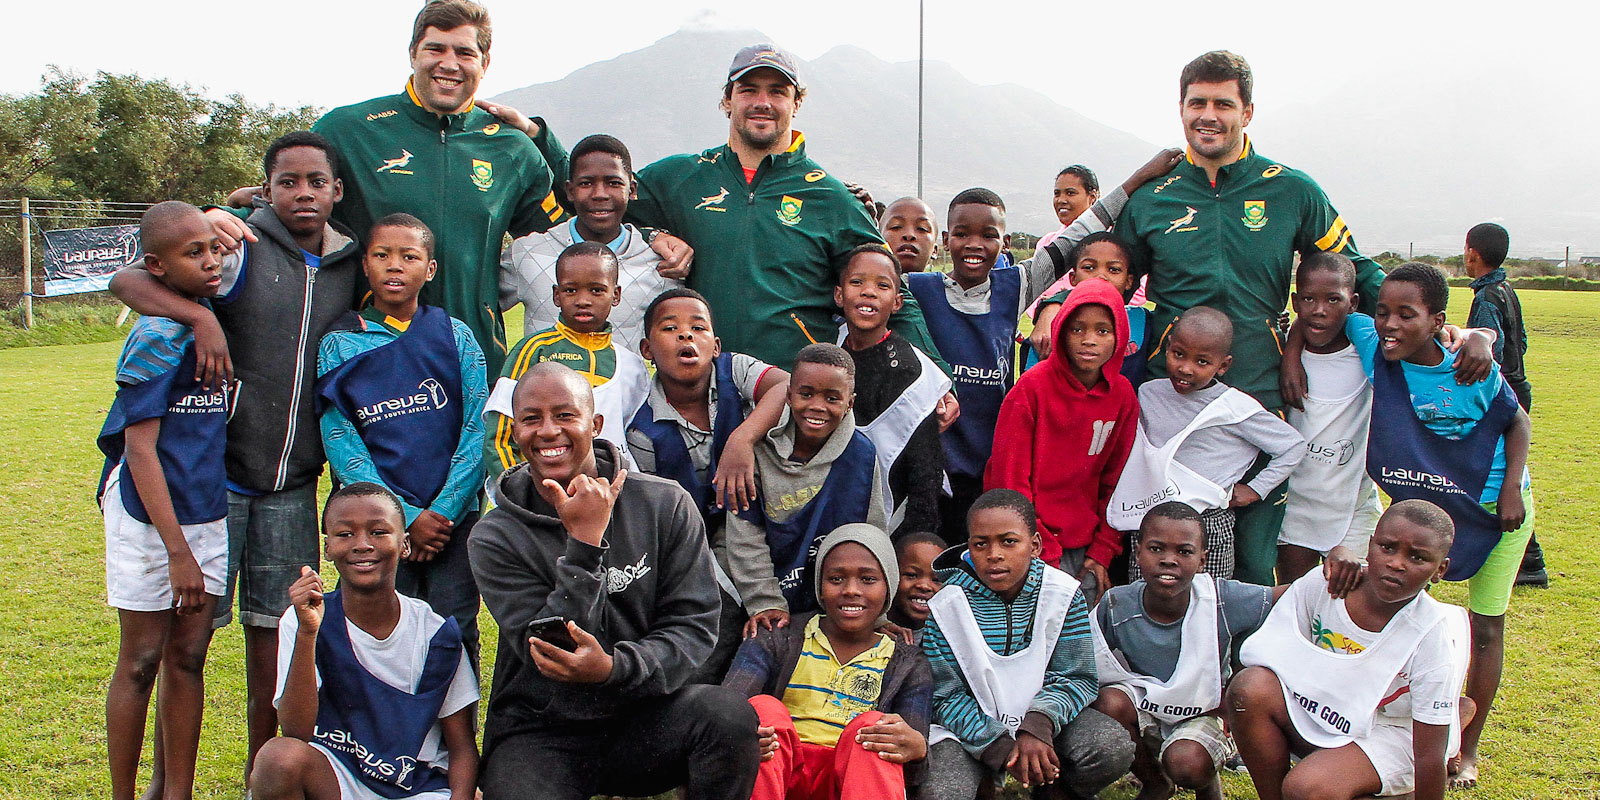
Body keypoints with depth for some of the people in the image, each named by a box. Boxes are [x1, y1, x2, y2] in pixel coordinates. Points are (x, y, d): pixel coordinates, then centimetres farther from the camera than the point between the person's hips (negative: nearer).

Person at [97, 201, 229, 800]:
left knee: (188, 657, 11)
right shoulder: (156, 337, -17)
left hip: (207, 511, 6)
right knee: (142, 660, 5)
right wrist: (178, 551, -20)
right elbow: (139, 449, -18)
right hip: (148, 517, -6)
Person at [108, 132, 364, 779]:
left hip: (293, 485, 4)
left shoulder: (353, 264, 7)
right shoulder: (240, 249, -7)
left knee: (275, 628, 10)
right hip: (214, 475, -4)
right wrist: (201, 318, -30)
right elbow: (127, 281, -14)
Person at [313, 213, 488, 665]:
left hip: (455, 518, 1)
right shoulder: (337, 346, 4)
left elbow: (477, 430, 0)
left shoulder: (455, 336, 6)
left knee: (456, 637, 1)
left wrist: (443, 511, -9)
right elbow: (342, 446, -3)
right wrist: (407, 519, -10)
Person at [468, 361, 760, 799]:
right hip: (539, 732, -1)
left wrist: (615, 667, -24)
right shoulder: (495, 538, -4)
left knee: (729, 713, -28)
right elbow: (549, 647, -13)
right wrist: (585, 539, -19)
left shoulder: (665, 505, -2)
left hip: (645, 715, 1)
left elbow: (694, 627, -6)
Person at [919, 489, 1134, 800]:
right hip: (971, 727, -2)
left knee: (1113, 750, -24)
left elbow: (1077, 678, -8)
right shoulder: (945, 605, -12)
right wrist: (1001, 748, -23)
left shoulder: (1063, 593, -8)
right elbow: (945, 697, -10)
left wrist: (1038, 725, -27)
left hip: (1042, 715, 2)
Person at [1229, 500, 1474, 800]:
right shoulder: (1321, 585, -15)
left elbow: (1429, 754, -17)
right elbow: (1266, 657, -2)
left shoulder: (1433, 637, -22)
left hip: (1388, 733, -4)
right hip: (1321, 710, 4)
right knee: (1250, 687, -26)